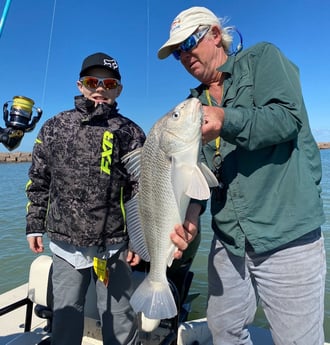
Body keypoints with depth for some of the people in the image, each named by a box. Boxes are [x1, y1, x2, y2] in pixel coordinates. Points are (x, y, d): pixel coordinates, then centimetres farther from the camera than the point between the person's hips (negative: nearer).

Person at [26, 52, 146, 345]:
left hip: (115, 245, -1)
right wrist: (34, 225, 9)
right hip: (64, 243, 2)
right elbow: (38, 181, 11)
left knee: (120, 319, 12)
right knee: (65, 314, 17)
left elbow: (142, 190, -2)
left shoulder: (130, 132, 0)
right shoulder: (54, 127, 6)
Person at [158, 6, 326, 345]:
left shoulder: (262, 58, 3)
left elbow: (288, 117, -14)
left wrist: (226, 121, -30)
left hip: (288, 237, -4)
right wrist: (190, 210, -14)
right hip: (229, 240, 5)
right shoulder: (196, 102, 14)